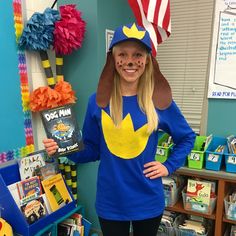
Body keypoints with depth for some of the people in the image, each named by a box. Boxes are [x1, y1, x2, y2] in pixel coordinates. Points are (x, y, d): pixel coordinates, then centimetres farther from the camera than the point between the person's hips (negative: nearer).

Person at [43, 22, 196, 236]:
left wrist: (169, 166, -3)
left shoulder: (160, 101, -9)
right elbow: (92, 150, 0)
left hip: (148, 201, 1)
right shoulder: (98, 101, -7)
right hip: (110, 202, 0)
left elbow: (187, 137, 7)